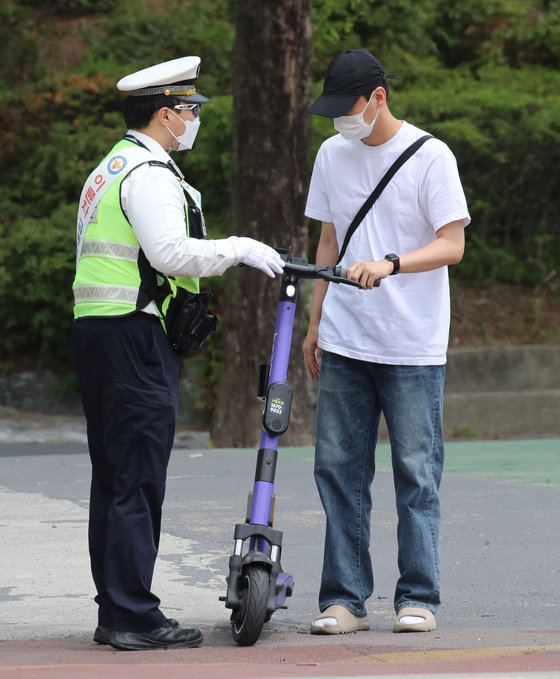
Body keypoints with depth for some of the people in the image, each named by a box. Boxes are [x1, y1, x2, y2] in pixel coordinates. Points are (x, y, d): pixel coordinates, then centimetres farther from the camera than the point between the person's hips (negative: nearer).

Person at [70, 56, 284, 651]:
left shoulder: (108, 169, 21)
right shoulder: (149, 172, -11)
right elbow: (171, 251, -23)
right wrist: (240, 249, -13)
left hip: (95, 329, 10)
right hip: (134, 334, -10)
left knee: (112, 478, 12)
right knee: (137, 479, -9)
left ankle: (113, 612, 16)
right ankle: (135, 618, -8)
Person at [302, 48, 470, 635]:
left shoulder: (430, 157, -6)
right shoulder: (332, 155, 11)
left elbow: (452, 245, -10)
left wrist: (388, 264, -25)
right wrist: (315, 323, 16)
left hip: (412, 346, -5)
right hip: (344, 343, 5)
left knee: (416, 474, -1)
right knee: (338, 469, 2)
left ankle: (418, 598, 8)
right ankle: (344, 599, 8)